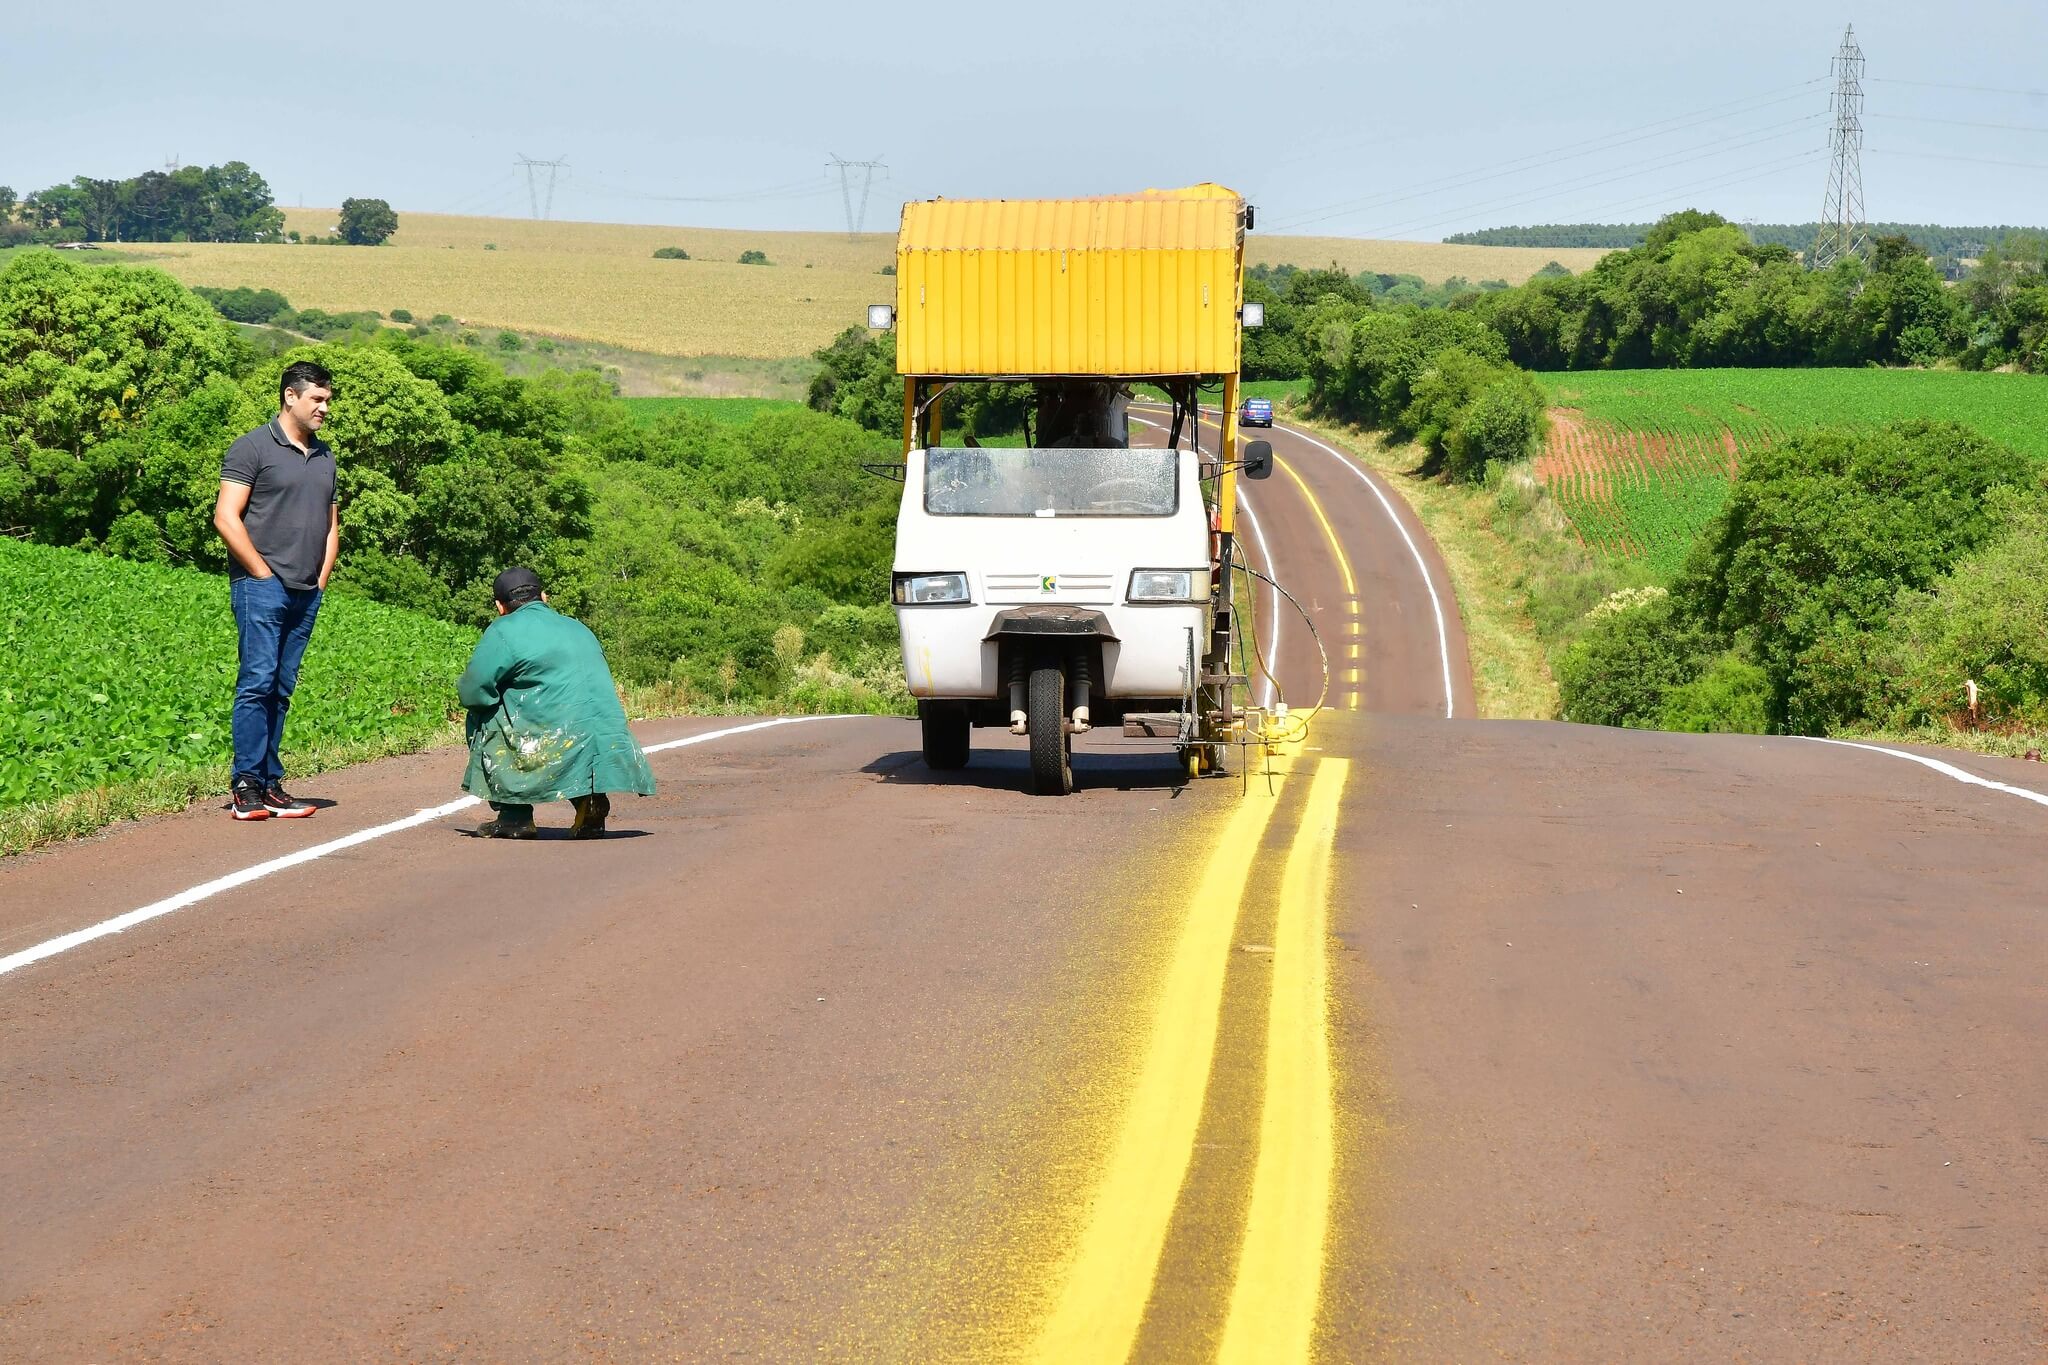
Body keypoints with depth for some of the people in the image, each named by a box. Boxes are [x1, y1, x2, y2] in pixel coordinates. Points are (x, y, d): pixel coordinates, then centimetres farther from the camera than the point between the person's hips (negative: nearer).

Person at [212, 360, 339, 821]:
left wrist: (322, 578, 12)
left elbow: (331, 523, 25)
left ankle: (271, 784, 8)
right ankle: (246, 785, -9)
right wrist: (264, 574, -9)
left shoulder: (324, 456, 19)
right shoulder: (254, 448, -3)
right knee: (257, 683, -10)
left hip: (307, 593, 6)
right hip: (261, 588, -6)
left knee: (281, 690, 7)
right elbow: (226, 517, -9)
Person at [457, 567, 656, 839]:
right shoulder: (578, 628, 22)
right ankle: (590, 803, 15)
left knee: (481, 718, 13)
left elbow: (472, 692, -3)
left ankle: (514, 817, 10)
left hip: (559, 745, -6)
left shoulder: (504, 631, 1)